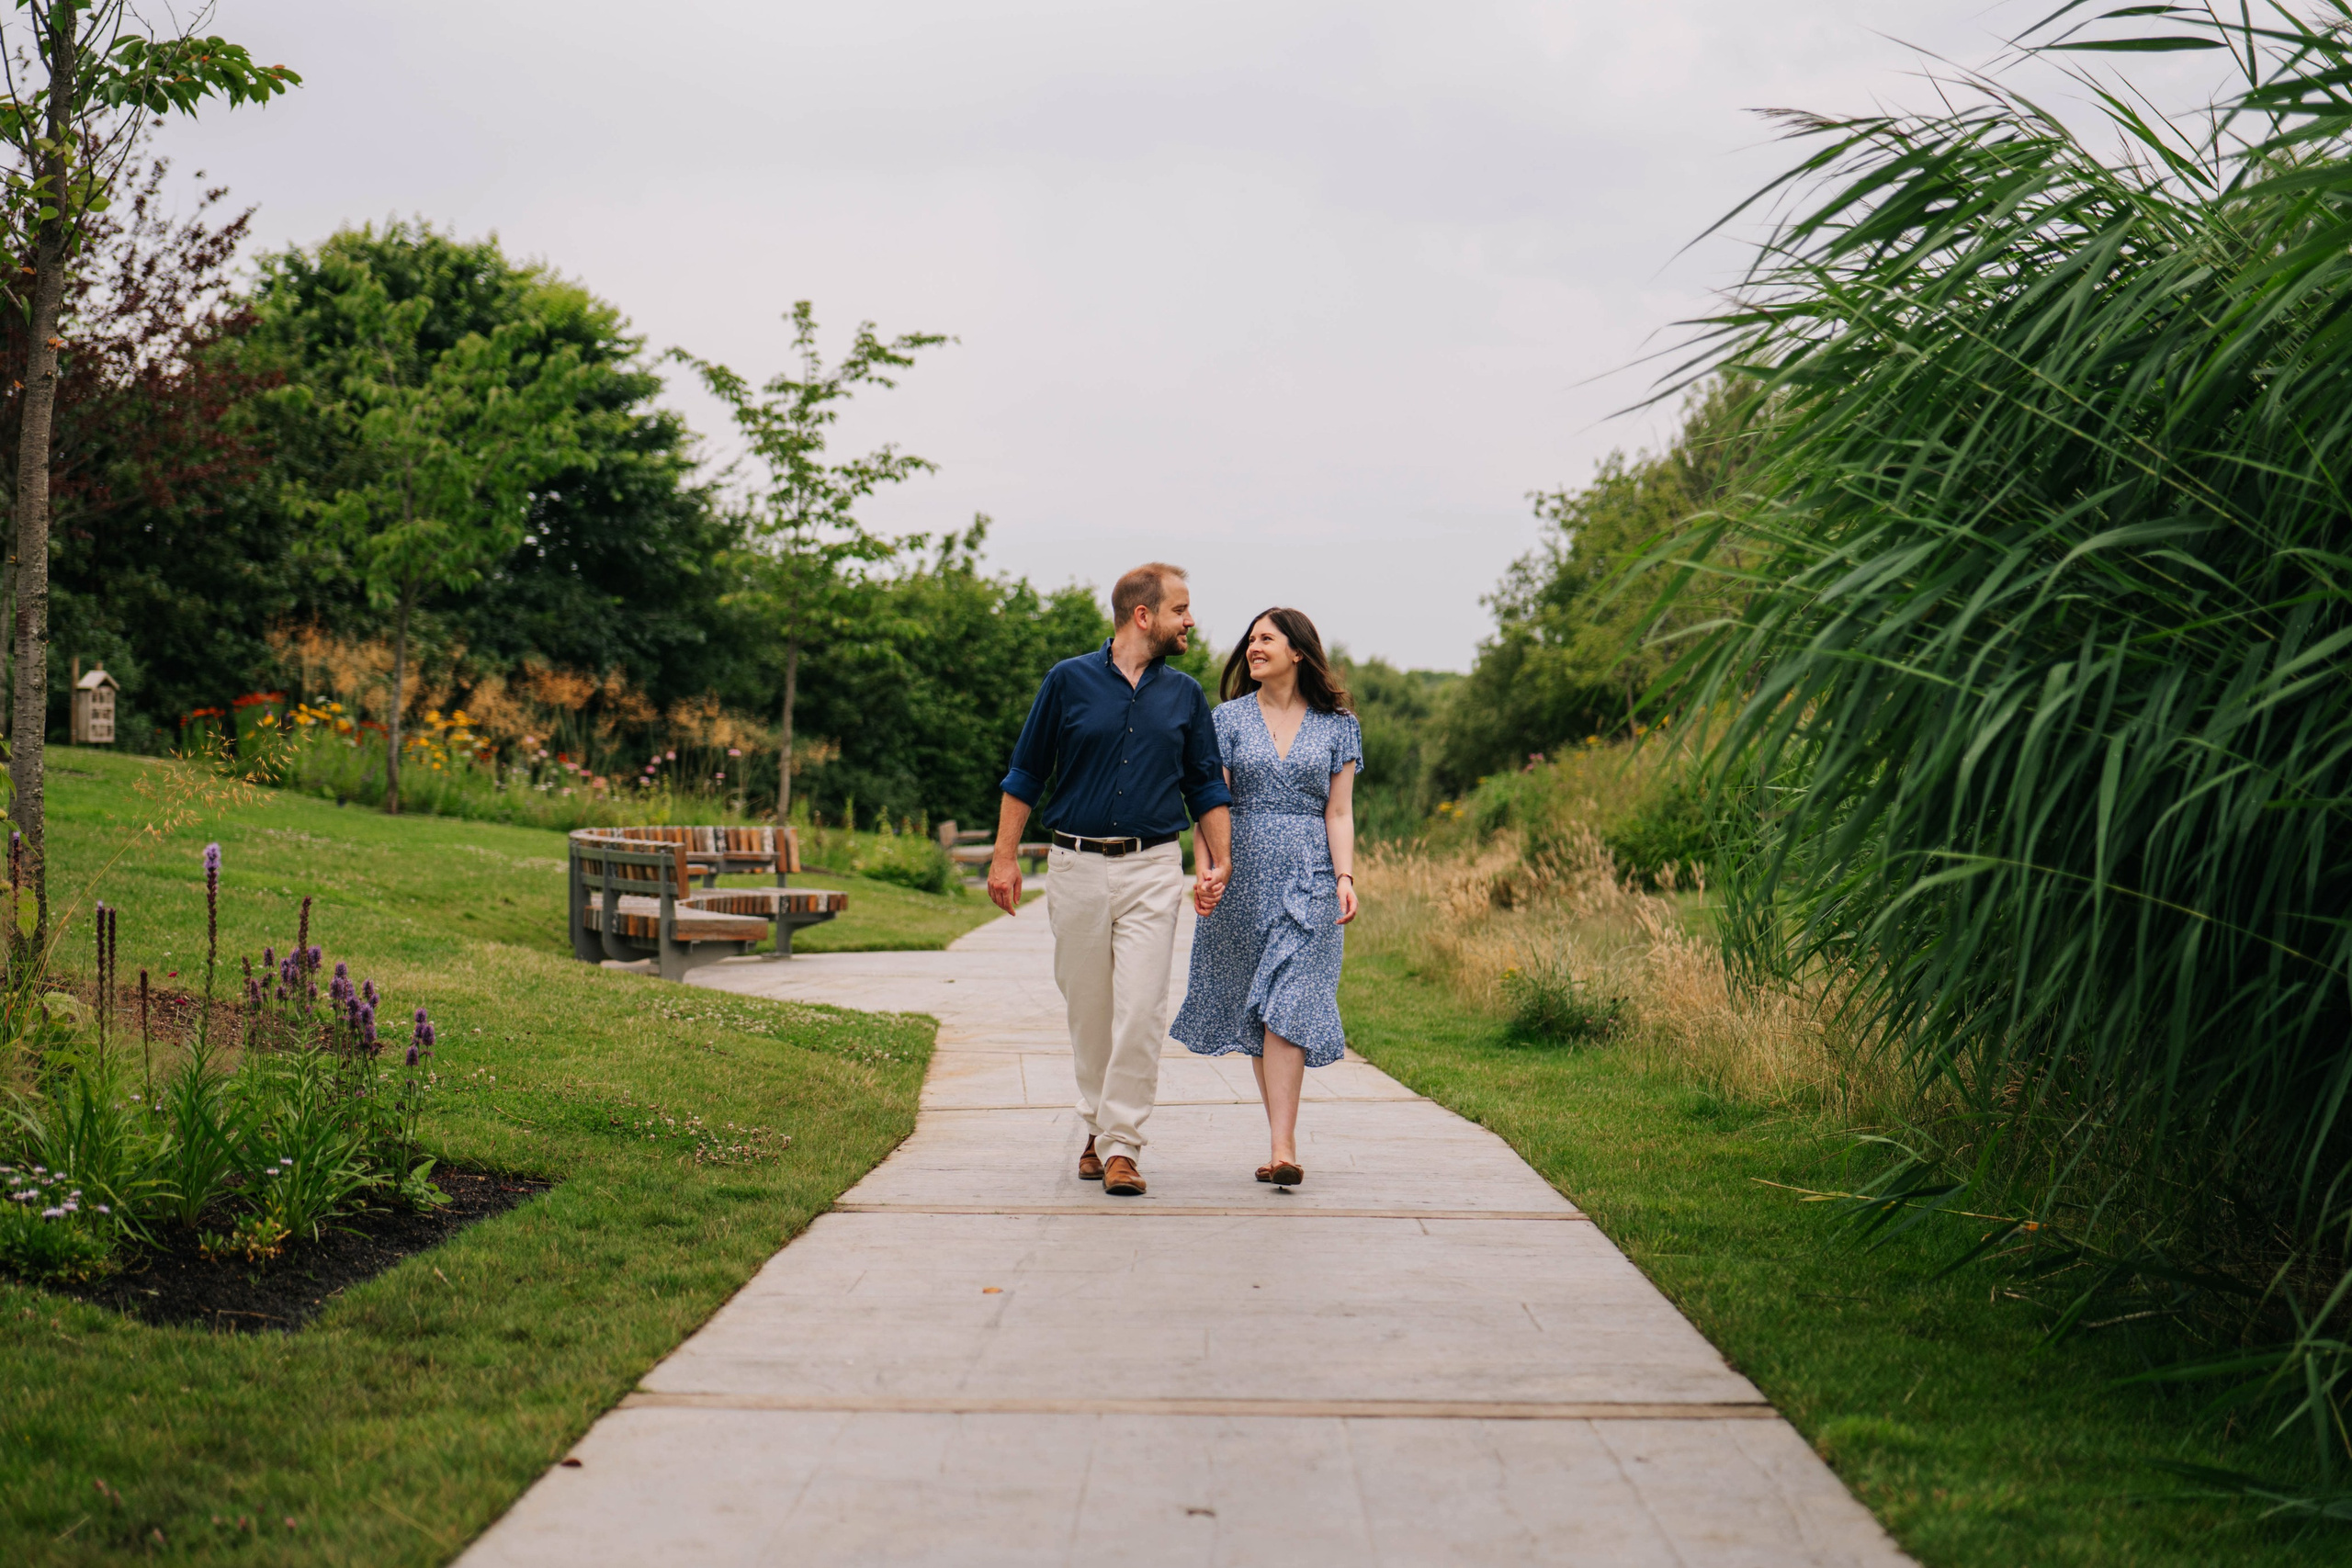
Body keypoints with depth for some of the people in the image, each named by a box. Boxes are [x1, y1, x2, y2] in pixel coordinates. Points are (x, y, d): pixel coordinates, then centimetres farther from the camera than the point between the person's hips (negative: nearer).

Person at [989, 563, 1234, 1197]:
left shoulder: (1185, 695, 9)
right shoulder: (1069, 681, 2)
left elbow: (1208, 786, 14)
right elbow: (1025, 774, 6)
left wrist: (1219, 862, 3)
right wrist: (1004, 856, 1)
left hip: (1153, 868, 1)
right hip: (1076, 865, 0)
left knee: (1140, 1009, -10)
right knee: (1087, 1009, 8)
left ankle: (1121, 1144, -7)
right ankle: (1097, 1126, 25)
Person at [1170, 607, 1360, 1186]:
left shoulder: (1338, 725, 7)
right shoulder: (1229, 719, 7)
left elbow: (1338, 811, 5)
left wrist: (1345, 877, -8)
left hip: (1309, 877, -2)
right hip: (1244, 873, 2)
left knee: (1285, 1006, -13)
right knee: (1257, 1012, 4)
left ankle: (1281, 1150, -18)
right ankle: (1285, 1143, 13)